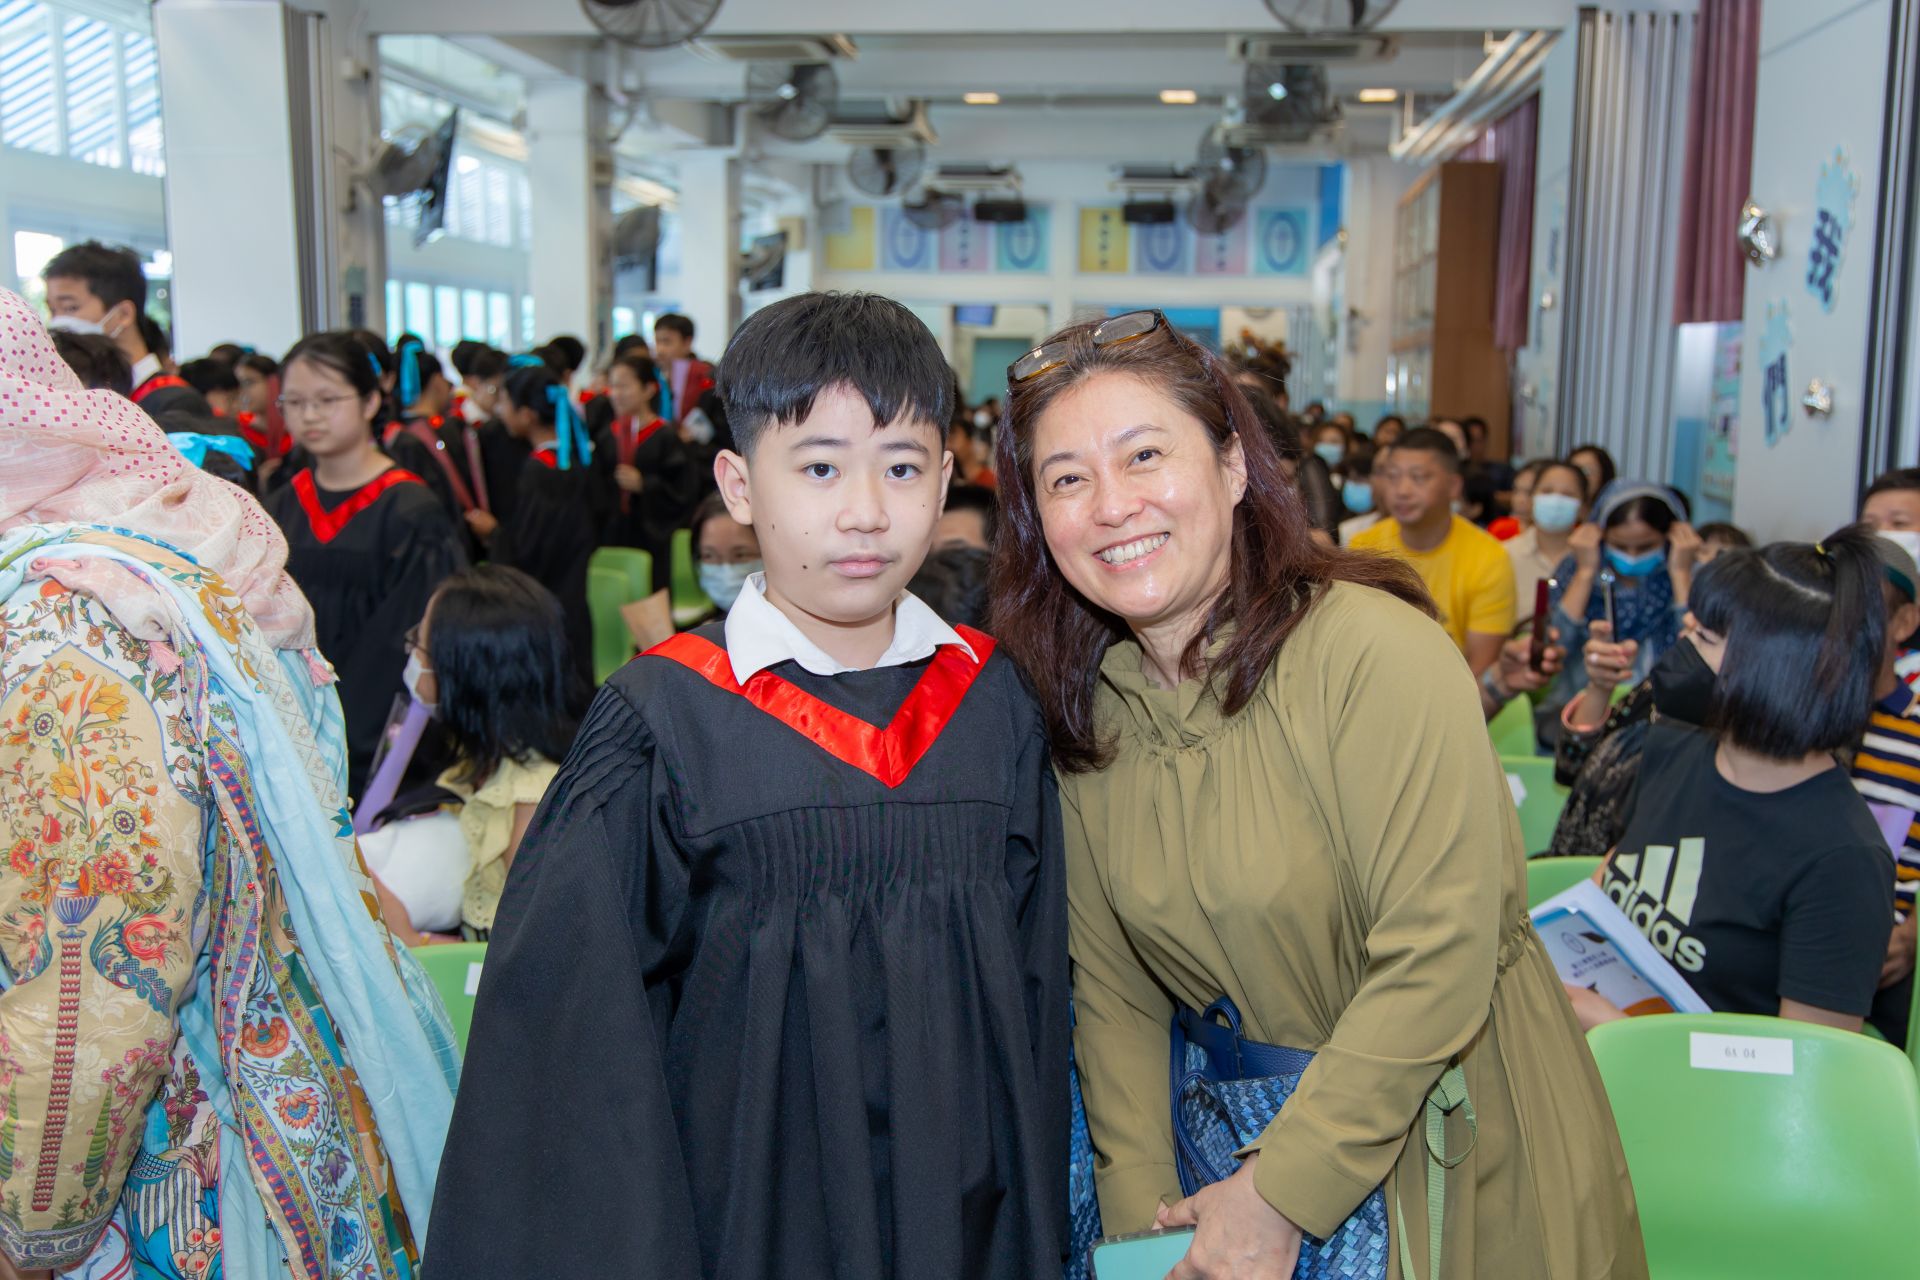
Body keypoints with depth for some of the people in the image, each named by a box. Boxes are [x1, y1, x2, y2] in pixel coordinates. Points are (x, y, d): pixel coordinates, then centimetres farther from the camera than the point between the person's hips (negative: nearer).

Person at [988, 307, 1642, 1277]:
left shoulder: (1378, 653, -23)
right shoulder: (1082, 708, -5)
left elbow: (1437, 960, -25)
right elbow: (1110, 989, -2)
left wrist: (1279, 1195, -21)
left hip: (1459, 1148, -4)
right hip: (1261, 1130, 5)